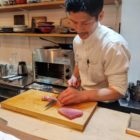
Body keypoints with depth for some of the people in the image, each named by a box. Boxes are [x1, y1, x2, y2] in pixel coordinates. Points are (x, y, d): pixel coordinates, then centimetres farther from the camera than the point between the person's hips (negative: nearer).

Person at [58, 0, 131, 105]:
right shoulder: (77, 39, -3)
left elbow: (118, 91, -20)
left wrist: (82, 95, -28)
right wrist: (75, 77, -3)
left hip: (103, 104, -4)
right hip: (83, 100, 5)